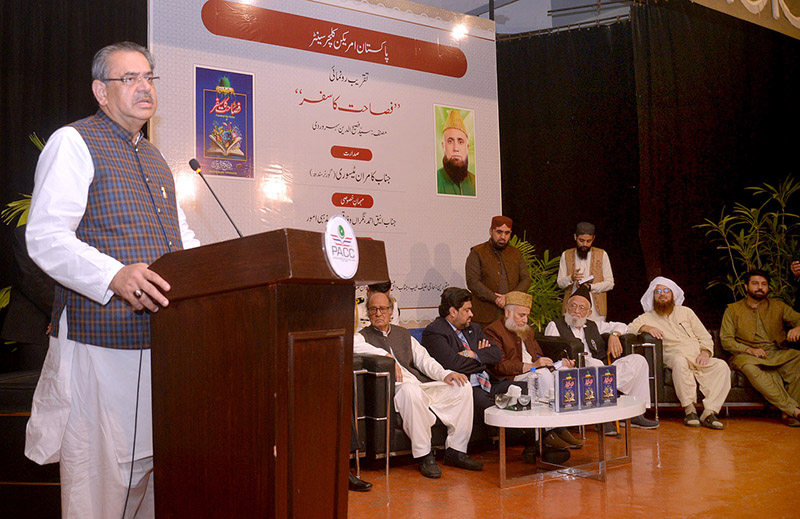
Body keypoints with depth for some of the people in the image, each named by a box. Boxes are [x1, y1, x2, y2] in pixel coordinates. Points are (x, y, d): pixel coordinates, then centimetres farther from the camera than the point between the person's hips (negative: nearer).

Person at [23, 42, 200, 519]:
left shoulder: (155, 158, 23)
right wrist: (114, 275, -30)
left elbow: (182, 237, 27)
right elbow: (45, 237, -13)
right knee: (99, 473, -3)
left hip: (164, 340, 7)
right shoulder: (74, 143, -2)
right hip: (101, 341, -7)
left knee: (155, 472, 12)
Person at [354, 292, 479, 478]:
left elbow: (423, 359, 16)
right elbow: (353, 345, -17)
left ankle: (455, 451, -7)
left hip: (423, 385, 6)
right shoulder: (363, 336, 9)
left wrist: (445, 374, -2)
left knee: (462, 386, -11)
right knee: (410, 389, -39)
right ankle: (424, 456, -29)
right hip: (394, 387, -6)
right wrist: (387, 356, -20)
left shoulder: (403, 333, 25)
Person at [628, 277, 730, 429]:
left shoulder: (685, 311, 21)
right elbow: (630, 328, -3)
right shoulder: (647, 317, 14)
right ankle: (689, 410, -30)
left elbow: (705, 336, 17)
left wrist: (705, 352, -3)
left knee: (721, 366, -26)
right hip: (674, 356, -3)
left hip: (699, 358, 3)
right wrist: (646, 328, -20)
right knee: (679, 362, -38)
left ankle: (709, 412, -31)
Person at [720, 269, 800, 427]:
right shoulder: (733, 310, 12)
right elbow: (726, 340, 3)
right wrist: (749, 350, -13)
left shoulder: (778, 306, 18)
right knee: (749, 367, -38)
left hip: (778, 354, 3)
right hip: (747, 355, -2)